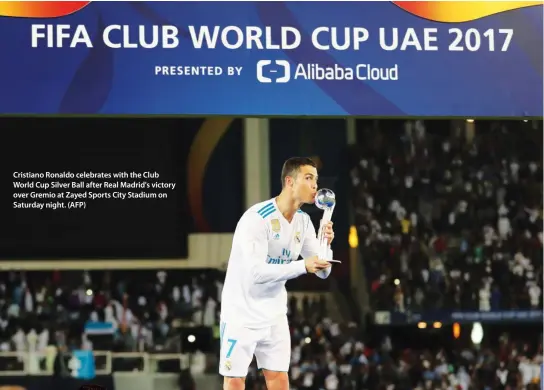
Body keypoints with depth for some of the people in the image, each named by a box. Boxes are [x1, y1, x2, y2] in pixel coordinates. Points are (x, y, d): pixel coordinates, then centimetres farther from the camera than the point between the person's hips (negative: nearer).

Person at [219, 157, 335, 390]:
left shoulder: (303, 222, 1)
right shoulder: (257, 218, -23)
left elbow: (322, 271, 2)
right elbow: (256, 272, -31)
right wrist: (302, 266, -35)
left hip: (274, 315, 6)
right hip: (241, 313, -6)